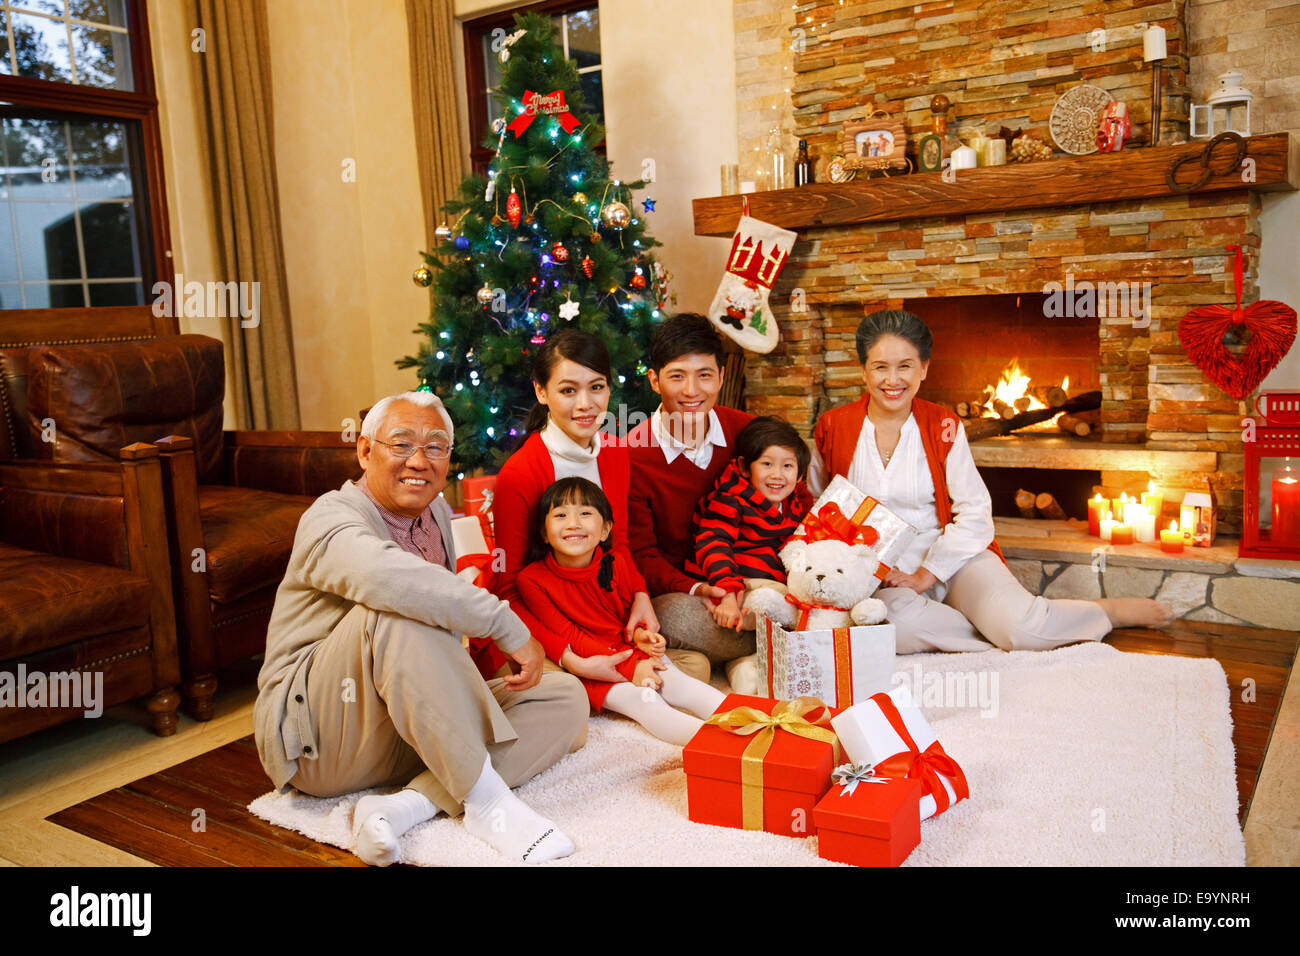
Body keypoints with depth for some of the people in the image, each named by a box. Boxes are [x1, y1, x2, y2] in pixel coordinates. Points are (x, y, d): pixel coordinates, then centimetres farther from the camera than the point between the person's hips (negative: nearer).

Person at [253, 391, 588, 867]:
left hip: (415, 728, 8)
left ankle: (407, 806, -23)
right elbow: (383, 575, -40)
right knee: (396, 612, -35)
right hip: (320, 738, -8)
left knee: (566, 698, -6)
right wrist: (510, 628, -36)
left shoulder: (437, 513, 11)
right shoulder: (330, 518, -15)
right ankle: (487, 799, -28)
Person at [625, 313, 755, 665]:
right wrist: (694, 589, -26)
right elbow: (640, 554, -7)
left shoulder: (745, 432, -2)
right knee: (680, 615, -37)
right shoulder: (631, 456, -11)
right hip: (674, 593, -2)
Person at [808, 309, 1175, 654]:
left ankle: (1110, 610, 5)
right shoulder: (833, 428, 0)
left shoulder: (943, 427, 0)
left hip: (953, 557, 1)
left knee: (1019, 624, -24)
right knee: (899, 624, -37)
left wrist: (926, 574, -11)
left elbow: (974, 514, -1)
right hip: (880, 575, 0)